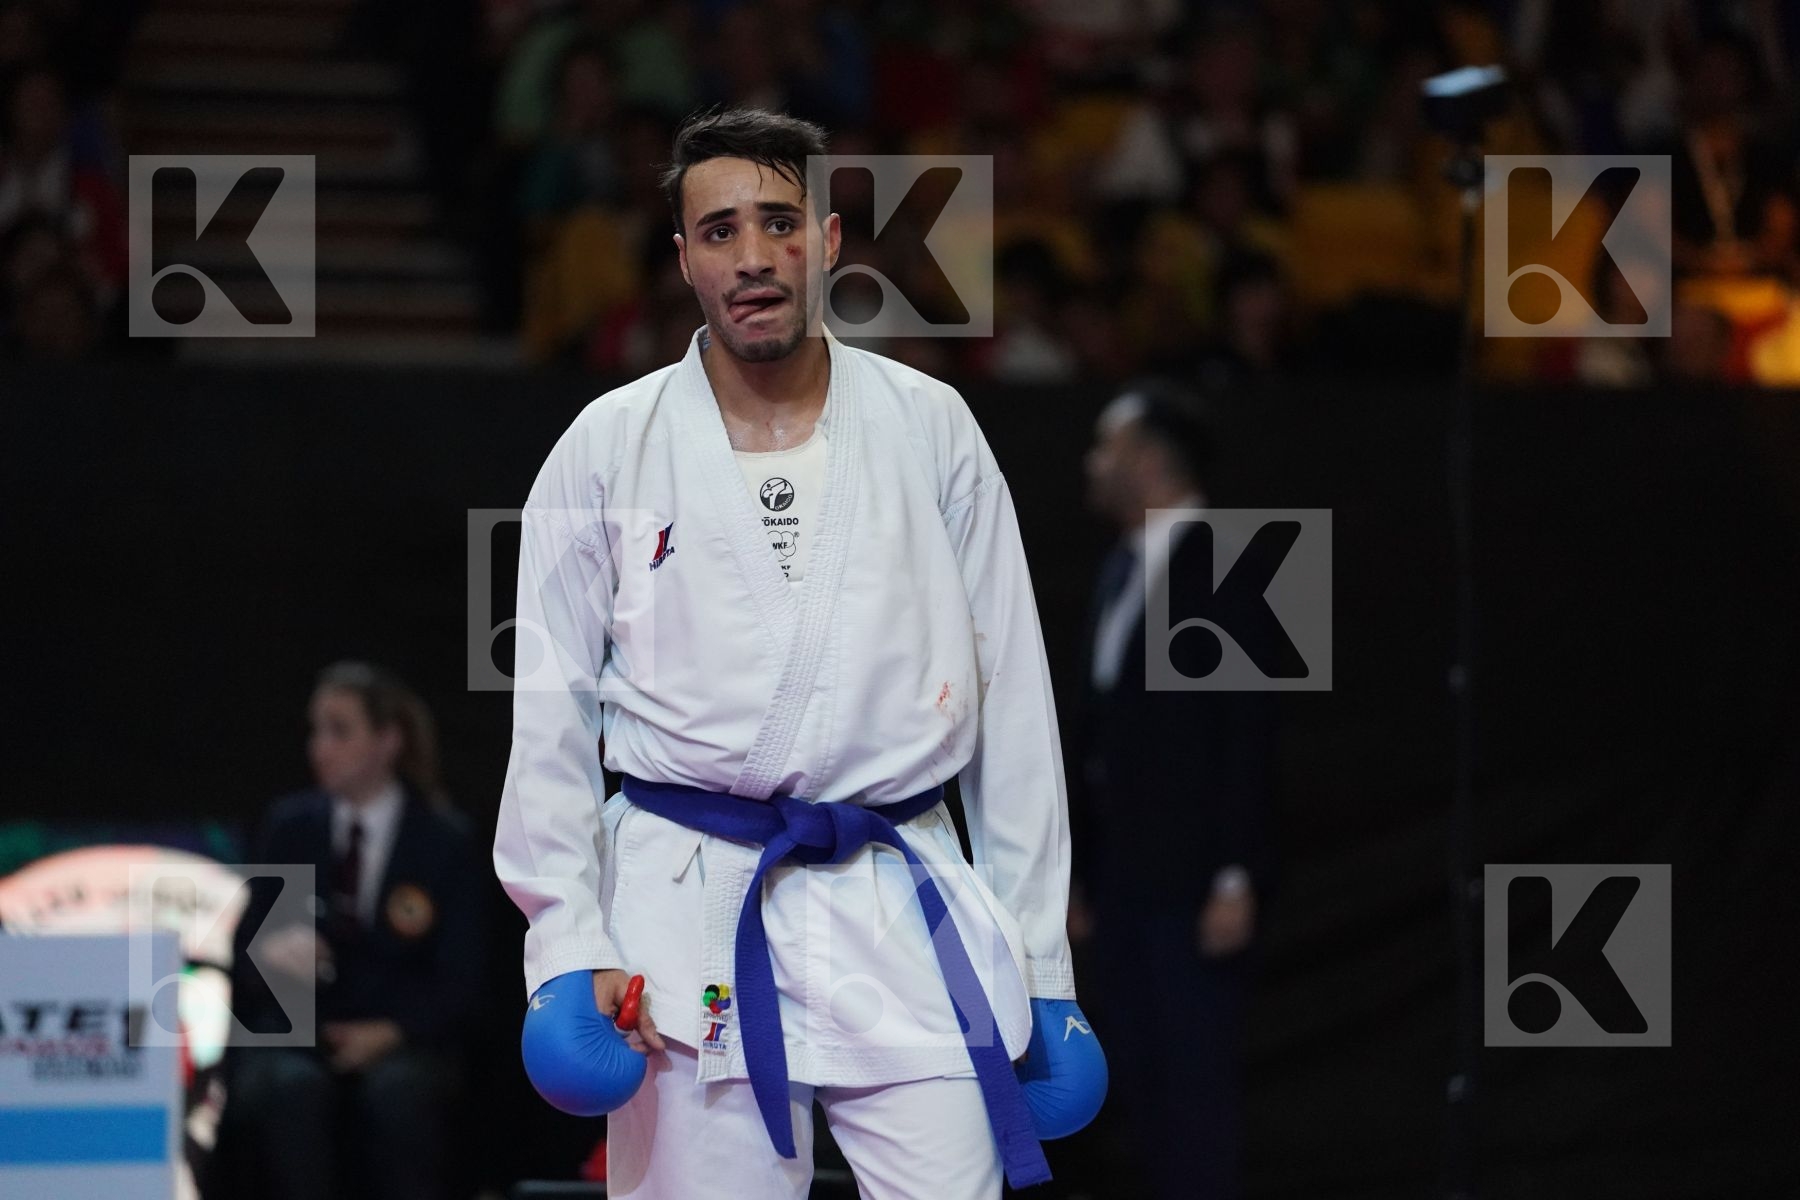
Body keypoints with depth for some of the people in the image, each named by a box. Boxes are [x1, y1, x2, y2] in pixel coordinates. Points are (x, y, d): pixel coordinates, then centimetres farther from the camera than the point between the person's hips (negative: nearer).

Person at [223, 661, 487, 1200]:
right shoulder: (291, 827, 9)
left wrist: (391, 1032, -17)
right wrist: (270, 957, -19)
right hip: (292, 1032, 1)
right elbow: (243, 956, 7)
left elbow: (459, 980, 0)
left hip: (399, 1039, -1)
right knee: (291, 1085, -35)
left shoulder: (445, 842, 4)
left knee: (395, 1088, -36)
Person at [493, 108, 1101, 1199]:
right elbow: (551, 713, 4)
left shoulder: (930, 430, 7)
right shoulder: (610, 447, 4)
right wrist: (569, 947, -6)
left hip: (903, 908, 1)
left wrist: (1042, 966, 6)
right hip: (688, 900, -1)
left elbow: (1013, 707, 9)